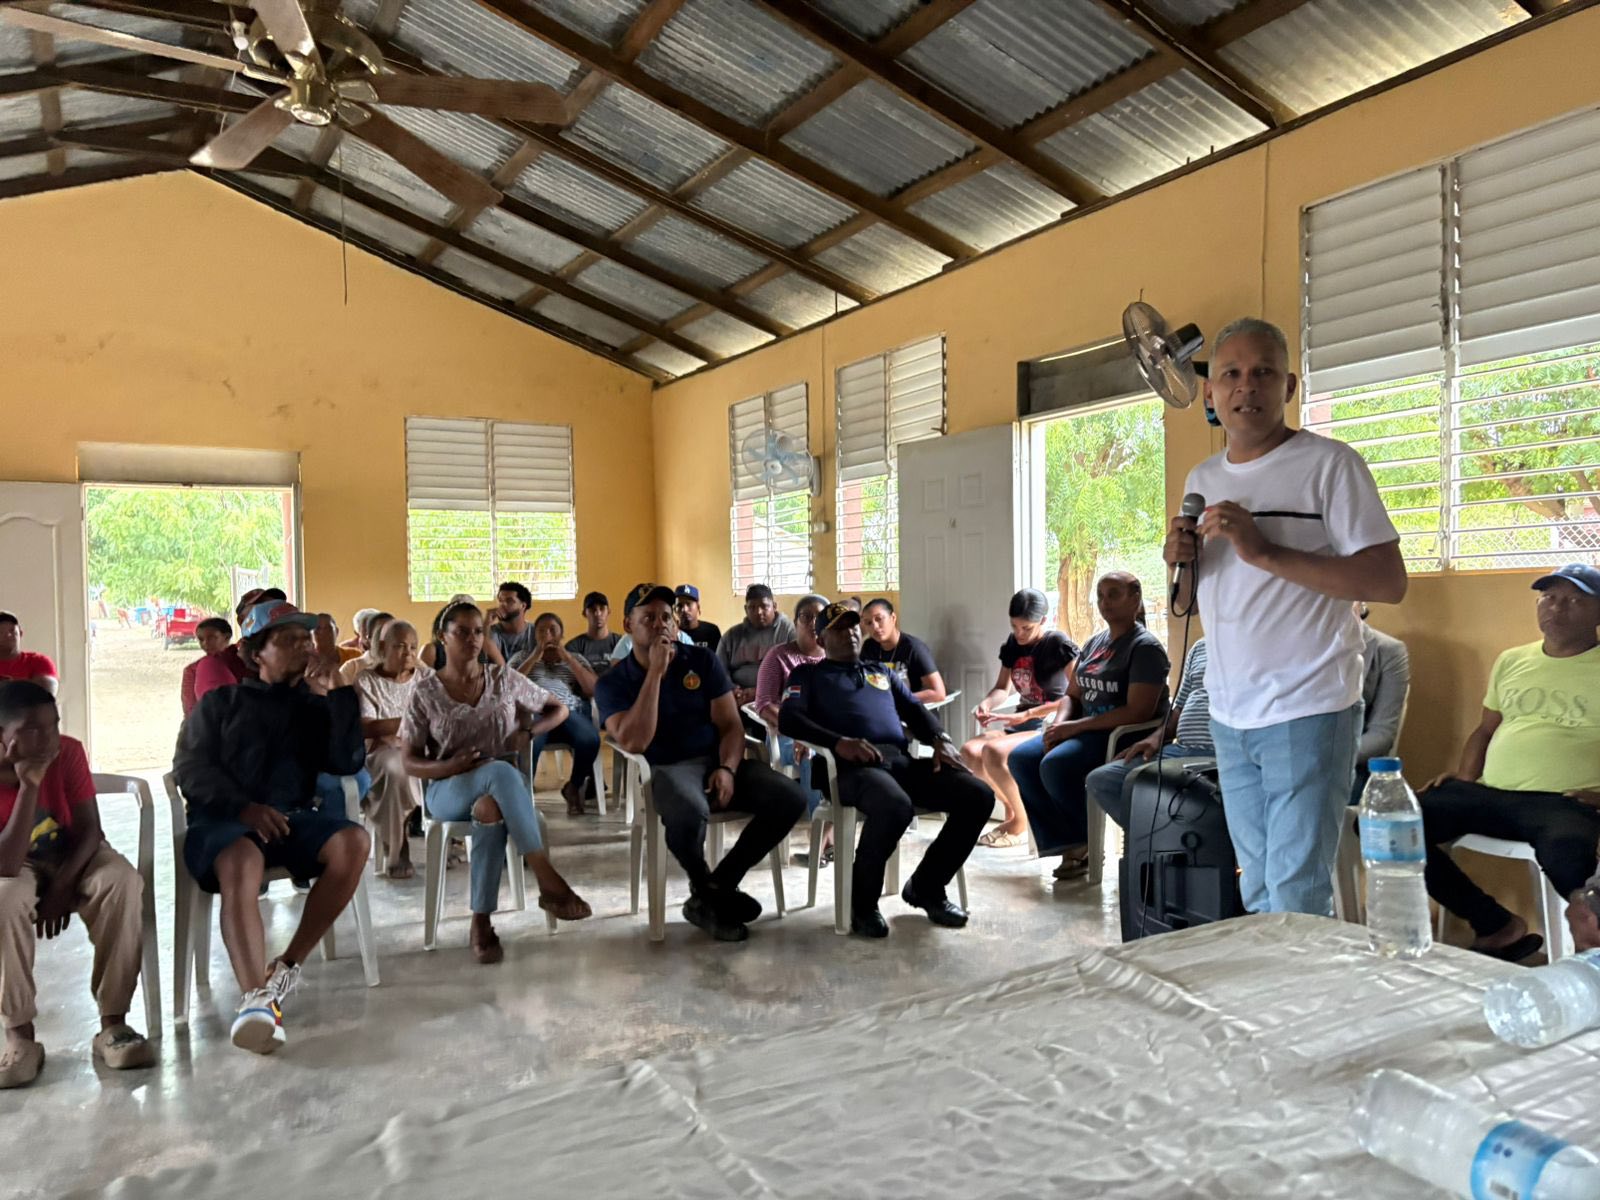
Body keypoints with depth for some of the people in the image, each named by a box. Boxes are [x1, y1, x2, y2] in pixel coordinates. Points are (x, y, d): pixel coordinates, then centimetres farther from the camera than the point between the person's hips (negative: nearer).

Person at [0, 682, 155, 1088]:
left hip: (72, 858, 1)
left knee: (122, 880, -30)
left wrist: (61, 888, -25)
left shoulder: (68, 752, -17)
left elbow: (90, 831, -13)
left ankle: (112, 1024, -25)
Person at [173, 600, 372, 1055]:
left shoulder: (316, 706, 21)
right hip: (222, 817, -2)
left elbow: (348, 762, 5)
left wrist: (337, 692, -1)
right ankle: (256, 996, -53)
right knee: (241, 865, -37)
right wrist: (243, 806, -14)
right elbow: (190, 767, 4)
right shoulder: (220, 702, 18)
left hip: (292, 817, 2)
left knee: (353, 842, -29)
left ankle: (288, 966, -23)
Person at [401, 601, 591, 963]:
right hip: (449, 791, -1)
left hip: (503, 784, 2)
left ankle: (482, 923, -35)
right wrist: (449, 766, -19)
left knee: (490, 810, -40)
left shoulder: (504, 679, 6)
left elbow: (559, 709, 16)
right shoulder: (425, 691, 1)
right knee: (500, 772, -38)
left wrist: (528, 732, -4)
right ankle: (548, 880, -41)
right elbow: (410, 762, 2)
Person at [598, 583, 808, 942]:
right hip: (666, 770, -4)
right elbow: (634, 742, -17)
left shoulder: (704, 661, 7)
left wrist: (727, 769, -16)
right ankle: (704, 890, -5)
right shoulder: (612, 683, 0)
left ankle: (719, 886, -3)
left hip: (718, 761, 4)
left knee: (791, 797, -21)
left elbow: (731, 725, 5)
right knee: (689, 813, -40)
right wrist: (656, 671, -17)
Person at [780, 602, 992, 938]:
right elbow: (788, 719, 0)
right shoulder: (809, 674, 18)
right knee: (895, 806, -39)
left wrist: (941, 739, 1)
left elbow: (916, 710, 24)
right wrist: (839, 741, -17)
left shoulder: (881, 671, 34)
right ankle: (863, 903, -12)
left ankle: (926, 886, 5)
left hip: (903, 760, 6)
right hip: (854, 766, -5)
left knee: (979, 796, -15)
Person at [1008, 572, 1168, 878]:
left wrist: (1076, 726, -18)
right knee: (1020, 758, -12)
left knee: (1055, 764, -30)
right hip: (1084, 730, 9)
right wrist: (1061, 725, -5)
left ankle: (1083, 845, -7)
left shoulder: (1145, 647, -10)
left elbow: (1138, 711, -19)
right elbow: (1072, 695, 19)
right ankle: (1071, 844, -9)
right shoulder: (1094, 642, 16)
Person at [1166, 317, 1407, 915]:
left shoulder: (1330, 463, -7)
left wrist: (1263, 551, -21)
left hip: (1307, 713, -6)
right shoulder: (1201, 479, 12)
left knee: (1297, 900, -3)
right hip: (1228, 715, 6)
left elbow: (1389, 582, -15)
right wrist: (1179, 561, -5)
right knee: (1257, 892, 15)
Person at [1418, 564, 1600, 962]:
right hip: (1489, 793, 6)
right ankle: (1497, 927, -8)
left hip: (1563, 802, -5)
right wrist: (1464, 777, 9)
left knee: (1566, 853, -42)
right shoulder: (1511, 661, 20)